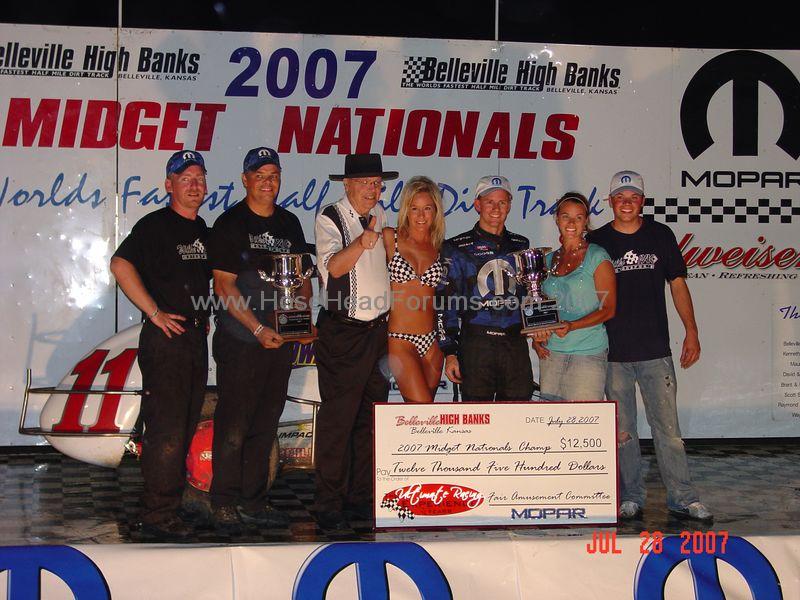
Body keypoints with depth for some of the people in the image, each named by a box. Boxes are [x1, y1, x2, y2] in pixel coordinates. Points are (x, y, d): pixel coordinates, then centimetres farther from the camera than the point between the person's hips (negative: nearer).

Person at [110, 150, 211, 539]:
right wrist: (155, 312, -20)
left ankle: (172, 504, 23)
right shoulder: (155, 225, -7)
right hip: (165, 337, -8)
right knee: (166, 430, -9)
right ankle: (157, 517, -4)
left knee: (185, 427, 13)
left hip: (195, 337, 8)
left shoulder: (204, 232, 16)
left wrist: (204, 317, 15)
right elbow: (120, 264, -19)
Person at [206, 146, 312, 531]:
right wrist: (258, 329, -16)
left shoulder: (289, 223, 14)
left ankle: (254, 502, 19)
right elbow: (224, 286, -10)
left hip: (280, 339, 6)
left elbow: (303, 275, 20)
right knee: (233, 425, -3)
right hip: (240, 341, -6)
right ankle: (225, 503, 6)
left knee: (264, 425, 10)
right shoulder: (230, 224, -4)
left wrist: (301, 303, -2)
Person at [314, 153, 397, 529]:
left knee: (371, 419, 10)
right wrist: (361, 244, -43)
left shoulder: (379, 215, 11)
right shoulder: (330, 219, -9)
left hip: (378, 329, 7)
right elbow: (332, 266, -27)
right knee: (337, 420, -5)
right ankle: (329, 505, 2)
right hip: (342, 333, -7)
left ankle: (361, 499, 18)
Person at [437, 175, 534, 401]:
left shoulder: (520, 245, 15)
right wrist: (450, 352, -7)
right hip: (476, 344, -3)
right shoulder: (457, 248, 3)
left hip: (516, 343, 3)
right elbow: (446, 303, 0)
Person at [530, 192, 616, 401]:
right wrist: (536, 337, 1)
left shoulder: (597, 257, -2)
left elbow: (608, 309, -6)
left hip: (588, 353, -4)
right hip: (550, 351, 5)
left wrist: (571, 326, -19)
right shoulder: (549, 260, 14)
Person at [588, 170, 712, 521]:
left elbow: (677, 284, 11)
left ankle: (682, 498, 5)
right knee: (622, 430, 6)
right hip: (613, 352, 0)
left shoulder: (660, 236, 7)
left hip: (655, 350, 0)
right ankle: (630, 498, 15)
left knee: (667, 426, -1)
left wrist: (691, 331, 4)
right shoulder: (597, 242, 5)